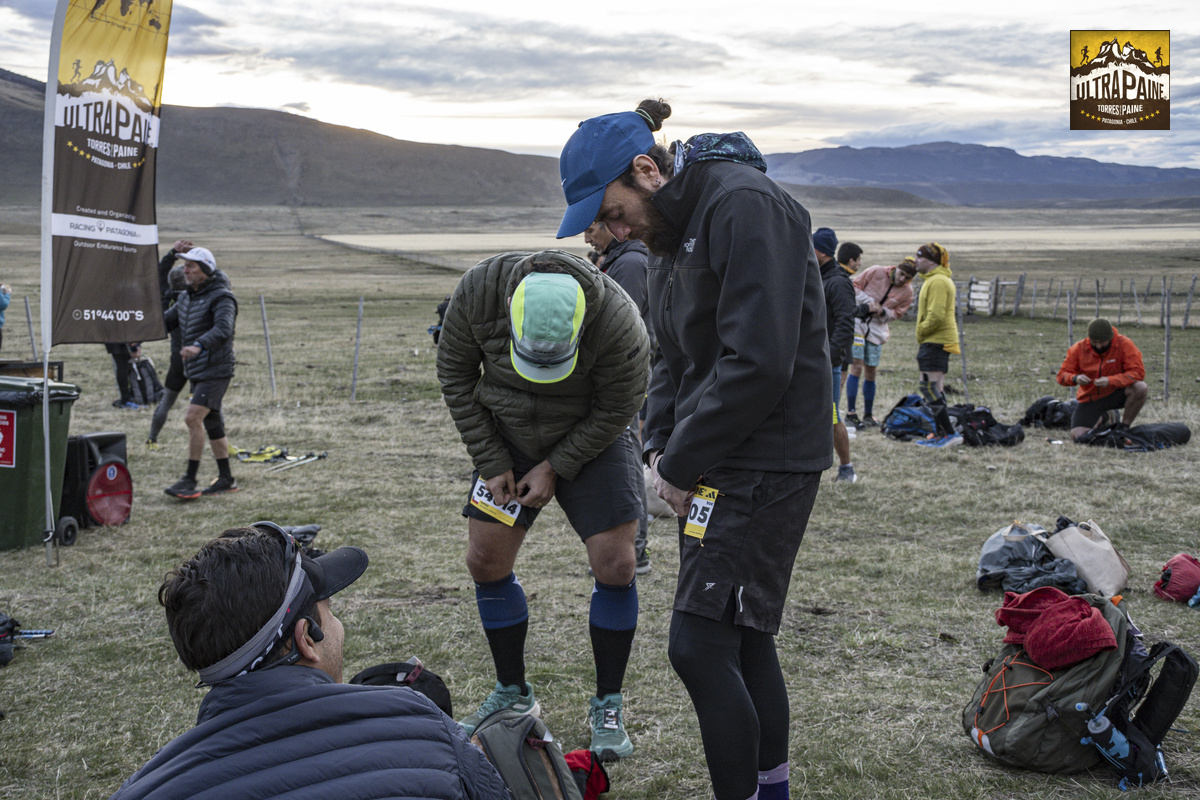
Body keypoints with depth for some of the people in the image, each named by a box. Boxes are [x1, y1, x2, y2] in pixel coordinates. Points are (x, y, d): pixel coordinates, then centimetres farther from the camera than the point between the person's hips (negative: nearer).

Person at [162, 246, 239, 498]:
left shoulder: (221, 297, -14)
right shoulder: (186, 298, 14)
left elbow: (223, 329, -30)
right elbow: (166, 321, 21)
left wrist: (199, 345, -47)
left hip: (216, 370, -9)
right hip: (197, 372, 9)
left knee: (193, 419, -17)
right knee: (211, 423, 13)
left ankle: (190, 481, -14)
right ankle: (226, 479, 22)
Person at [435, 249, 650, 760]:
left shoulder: (617, 321, -33)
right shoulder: (478, 290, -25)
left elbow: (615, 411, -17)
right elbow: (455, 373, -9)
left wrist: (555, 468, -14)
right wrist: (491, 462, -10)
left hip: (590, 442, -2)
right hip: (507, 441, 3)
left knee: (615, 567, -10)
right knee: (485, 562, 0)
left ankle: (608, 706, 7)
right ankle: (512, 694, 18)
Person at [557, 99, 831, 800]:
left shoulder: (746, 206, -17)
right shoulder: (673, 228, 14)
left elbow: (758, 363, -24)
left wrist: (683, 463, -16)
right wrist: (660, 447, 5)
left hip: (765, 460, -9)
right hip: (719, 459, 9)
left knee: (700, 644, -10)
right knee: (743, 636, 15)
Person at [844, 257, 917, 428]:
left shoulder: (907, 292, 0)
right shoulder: (876, 271, -9)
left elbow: (897, 313, 7)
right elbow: (854, 286, -3)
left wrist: (883, 312, -14)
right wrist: (868, 301, -16)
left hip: (877, 329, 4)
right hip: (858, 322, -4)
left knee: (870, 372, 7)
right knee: (857, 366, -12)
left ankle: (868, 415, 18)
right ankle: (850, 413, -10)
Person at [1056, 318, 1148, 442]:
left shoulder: (1124, 344, -13)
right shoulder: (1078, 348, -8)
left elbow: (1137, 372, -20)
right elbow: (1062, 375, -4)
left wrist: (1110, 381, -33)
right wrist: (1075, 378, -29)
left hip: (1116, 393, -2)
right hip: (1090, 399, 2)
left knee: (1140, 388, -33)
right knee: (1077, 435, -17)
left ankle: (1124, 426, -9)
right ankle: (1105, 418, 19)